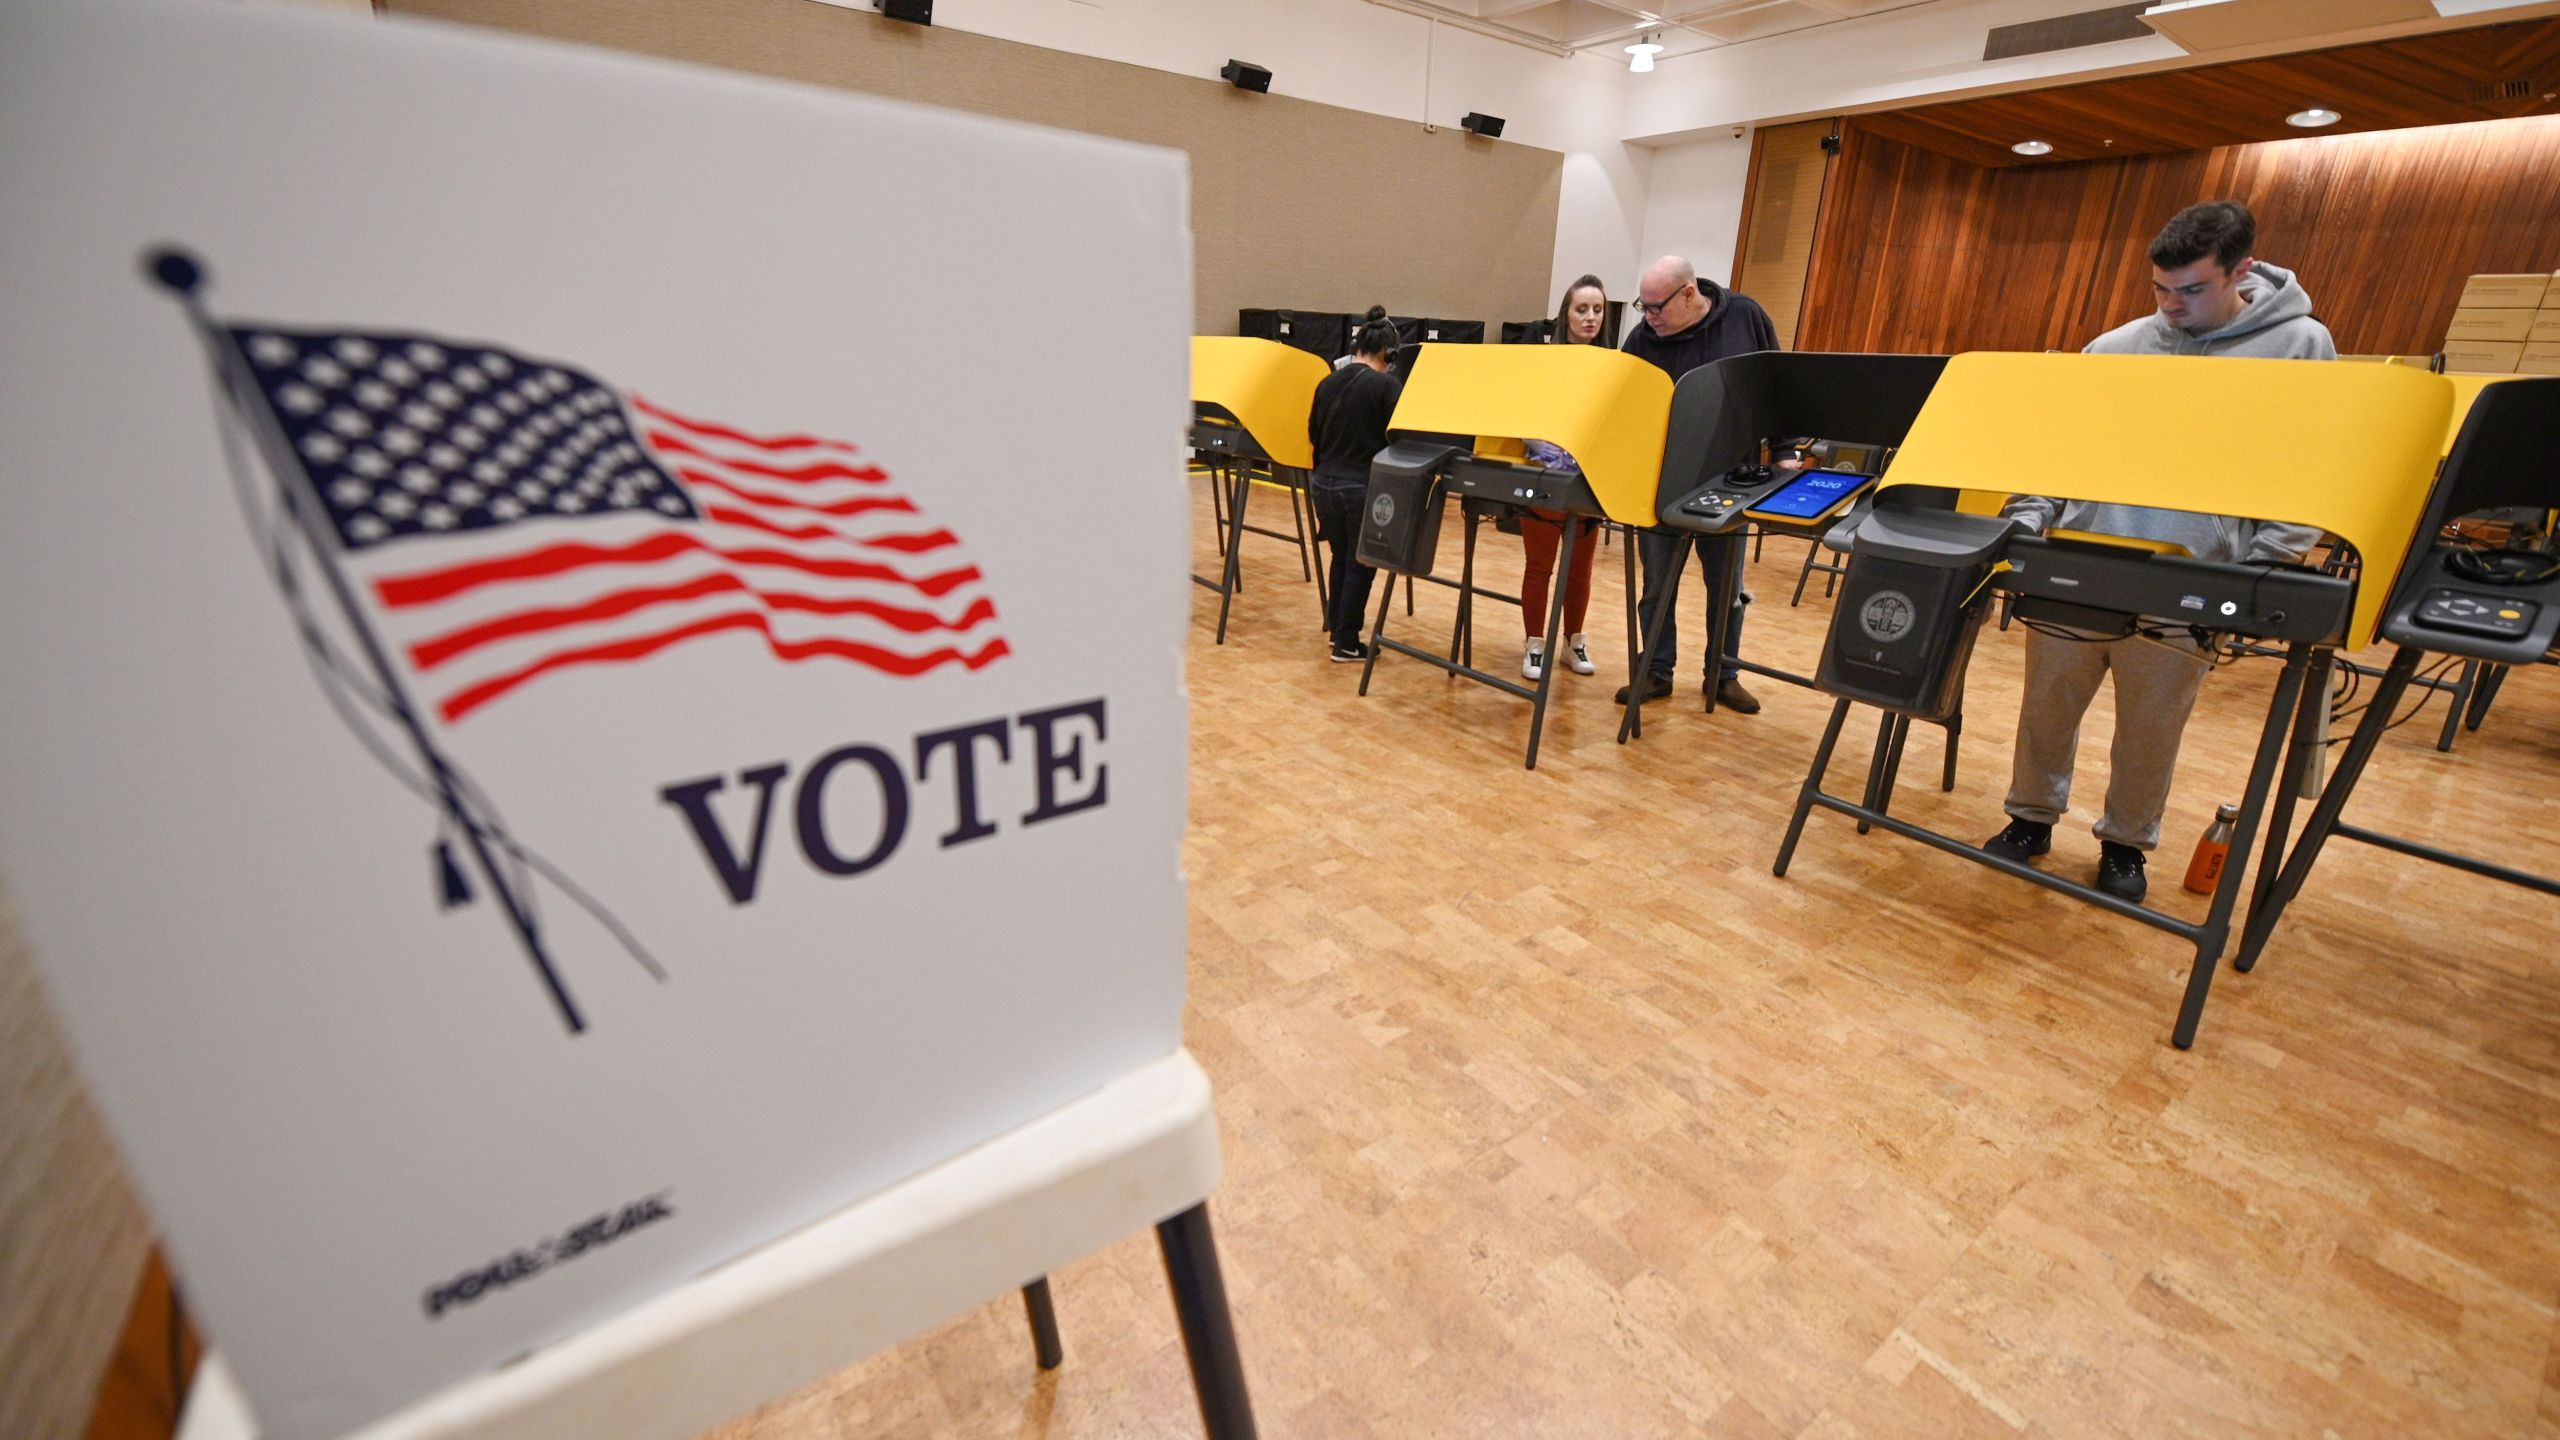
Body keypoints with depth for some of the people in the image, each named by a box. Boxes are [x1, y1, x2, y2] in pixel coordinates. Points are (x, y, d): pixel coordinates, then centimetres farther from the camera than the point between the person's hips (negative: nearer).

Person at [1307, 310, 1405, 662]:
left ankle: (1335, 626, 33)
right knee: (1360, 565, 6)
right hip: (1363, 487, -6)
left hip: (1324, 484, 6)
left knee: (1341, 558, 22)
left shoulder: (1327, 383, 5)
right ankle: (1347, 644, 12)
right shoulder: (1387, 386, -11)